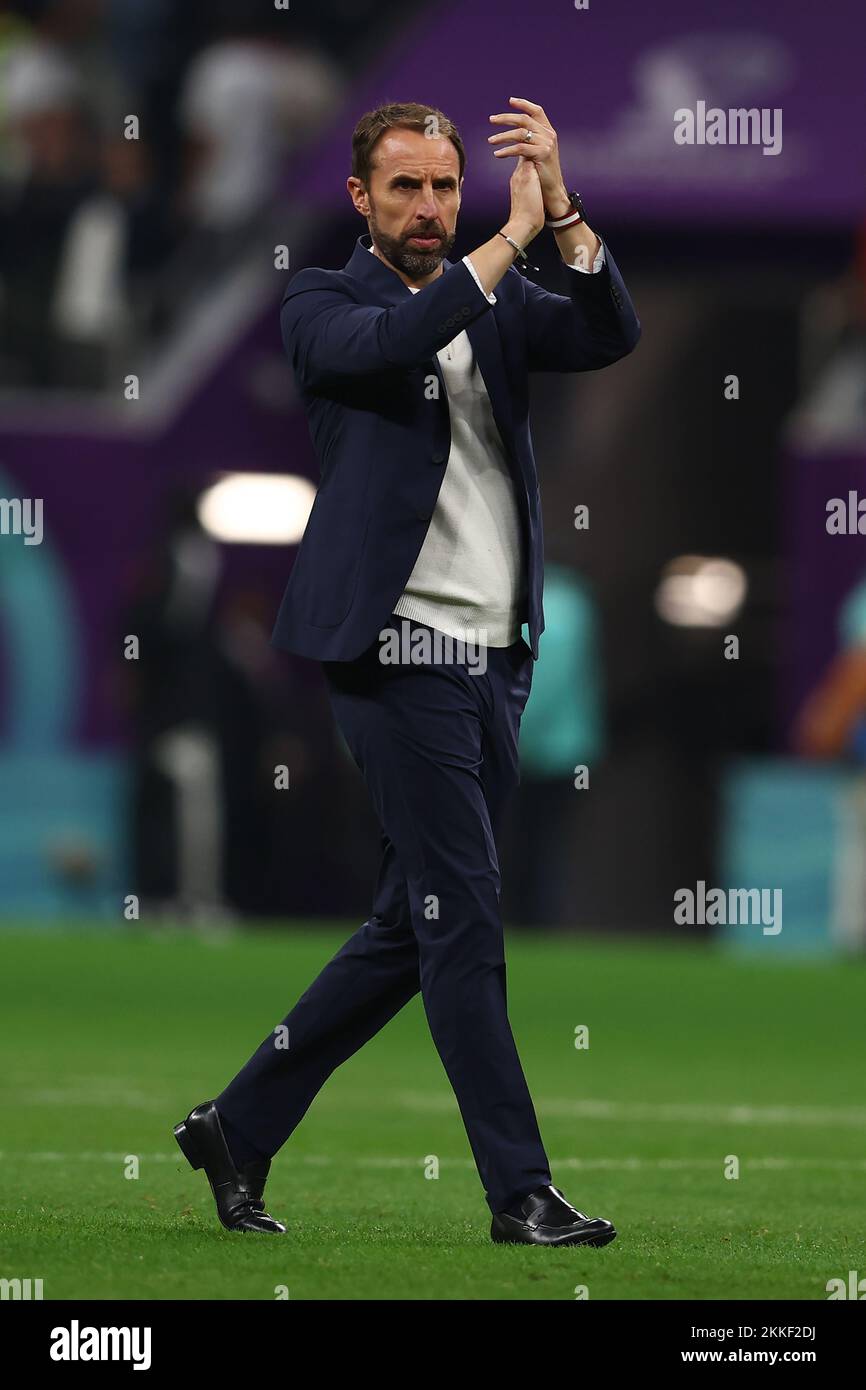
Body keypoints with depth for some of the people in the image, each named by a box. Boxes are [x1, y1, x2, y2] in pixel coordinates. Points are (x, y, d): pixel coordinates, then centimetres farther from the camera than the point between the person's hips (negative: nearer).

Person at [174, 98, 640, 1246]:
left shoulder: (500, 304, 14)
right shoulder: (325, 305, 1)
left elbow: (613, 334, -3)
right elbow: (387, 344, -22)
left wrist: (563, 210, -17)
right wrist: (510, 237, -22)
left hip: (495, 663, 6)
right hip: (399, 654, -6)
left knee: (413, 932, 11)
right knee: (463, 920, -9)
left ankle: (239, 1128, 22)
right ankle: (520, 1190, -6)